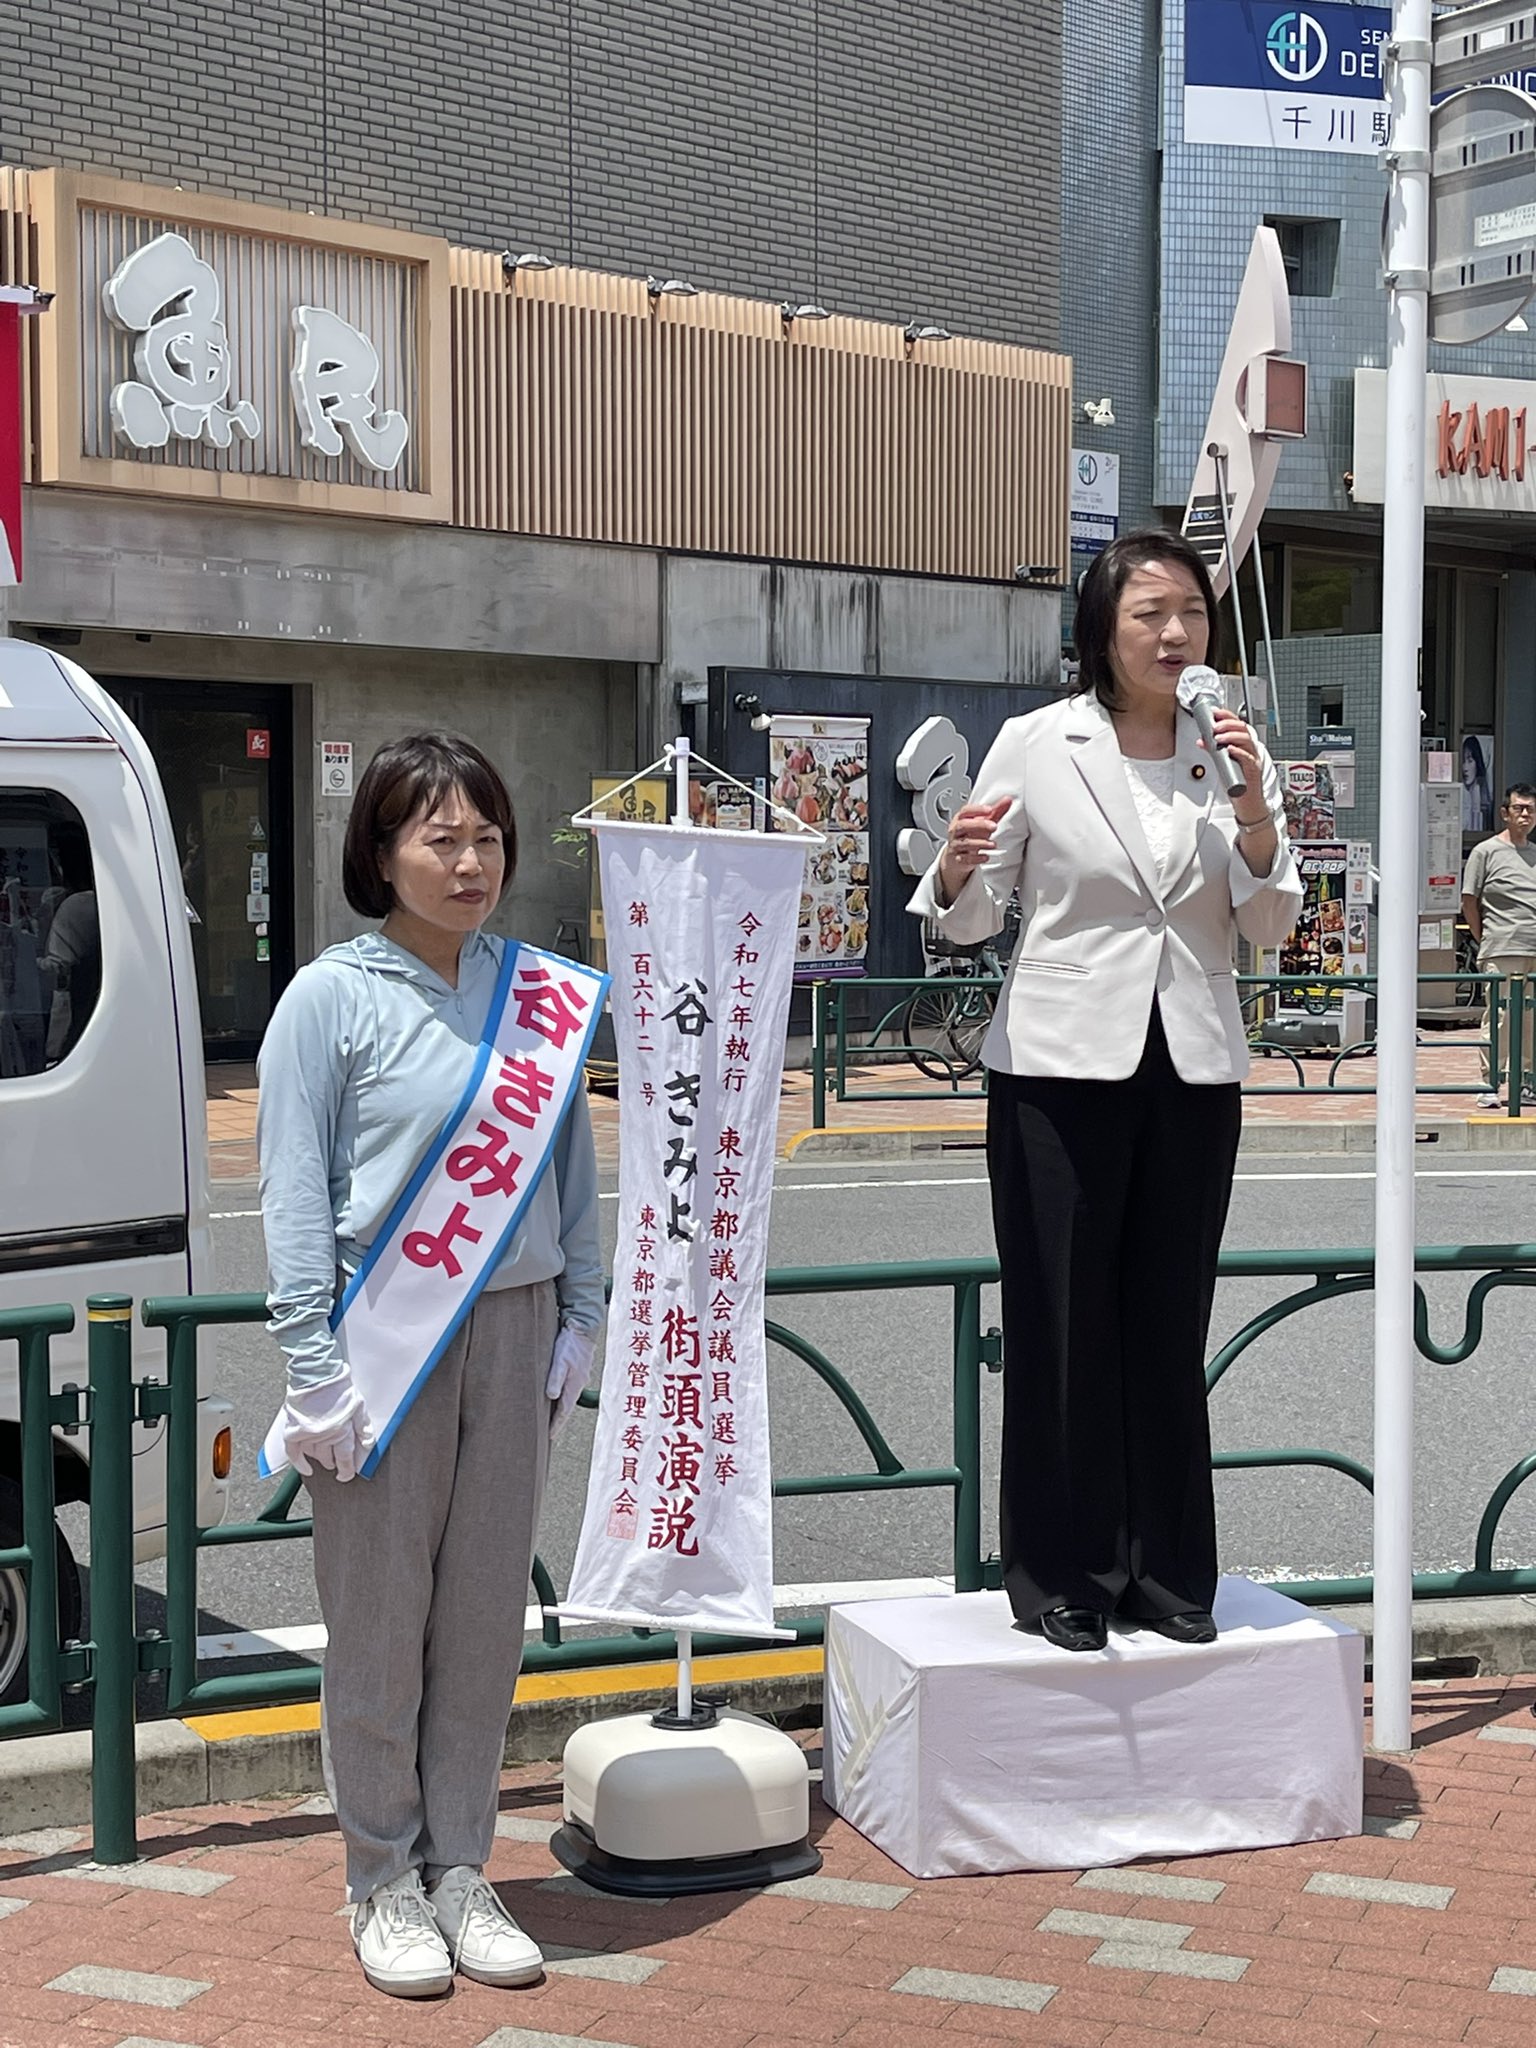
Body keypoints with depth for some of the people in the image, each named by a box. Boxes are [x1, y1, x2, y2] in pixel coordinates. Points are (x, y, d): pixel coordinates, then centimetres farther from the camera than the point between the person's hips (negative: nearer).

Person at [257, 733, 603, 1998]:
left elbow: (575, 1167, 14)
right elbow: (294, 1191, -7)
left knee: (487, 1611, 10)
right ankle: (385, 1883, 18)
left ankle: (460, 1869, 23)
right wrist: (315, 1364, -12)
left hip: (512, 1327, 4)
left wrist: (578, 1321, 10)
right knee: (381, 1618, 4)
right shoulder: (333, 997, -5)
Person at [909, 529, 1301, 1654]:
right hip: (1064, 1065, -3)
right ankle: (1063, 1575, 13)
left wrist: (1254, 812, -12)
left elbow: (1272, 925, 4)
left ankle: (1166, 1571, 20)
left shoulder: (1233, 748, 5)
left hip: (1193, 1071, 3)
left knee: (1170, 1326, 8)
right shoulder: (1037, 745, -3)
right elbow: (971, 919, 2)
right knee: (1063, 1325, 1)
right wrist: (958, 868, -20)